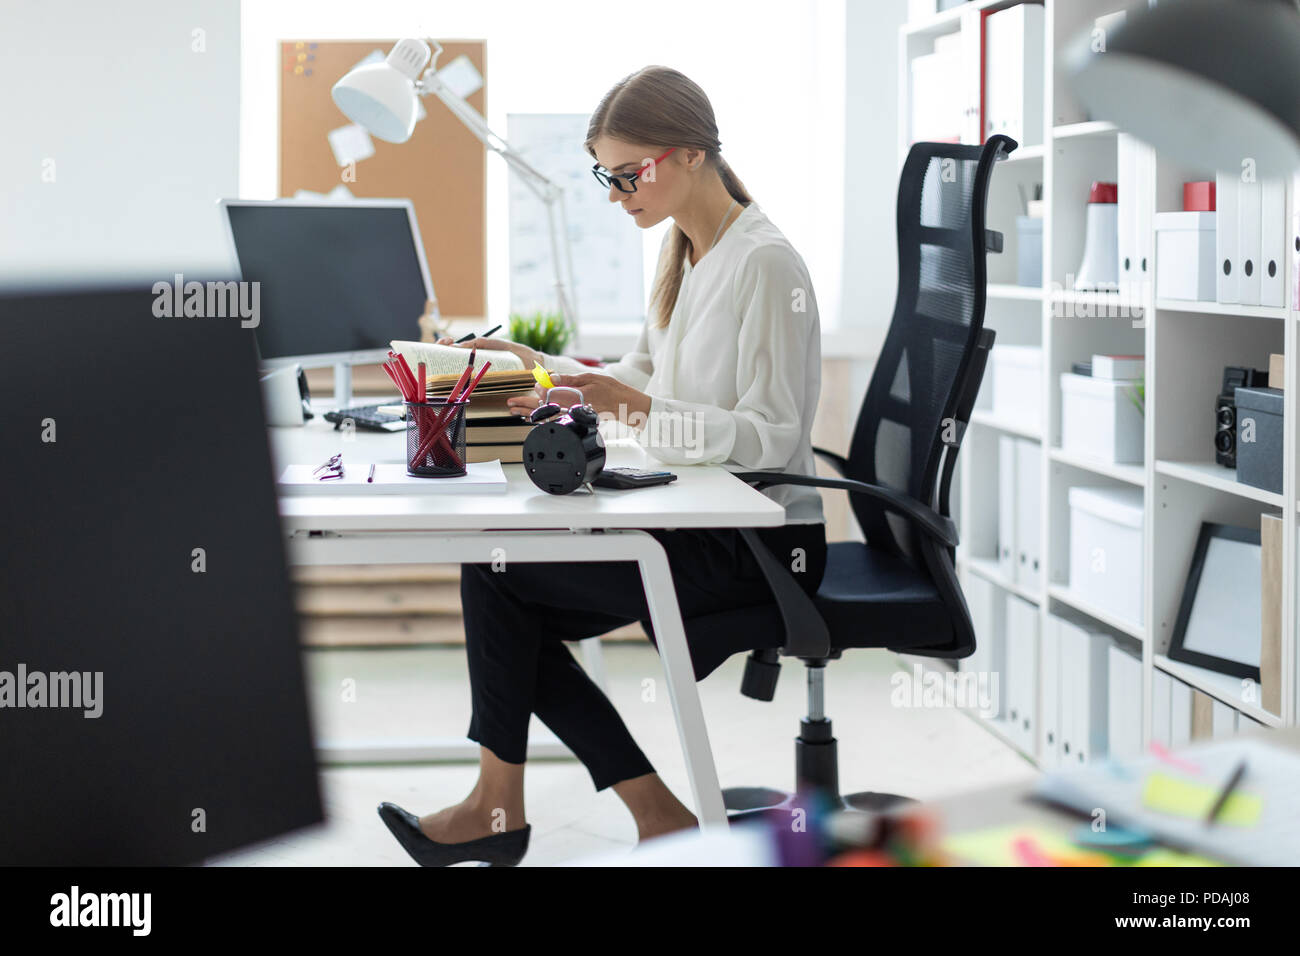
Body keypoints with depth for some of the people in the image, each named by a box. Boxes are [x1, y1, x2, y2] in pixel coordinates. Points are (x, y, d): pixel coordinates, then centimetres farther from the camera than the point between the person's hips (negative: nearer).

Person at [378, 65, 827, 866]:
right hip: (701, 524, 10)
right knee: (517, 614, 3)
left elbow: (772, 438, -23)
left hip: (758, 546, -10)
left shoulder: (765, 264, -17)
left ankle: (500, 806, 6)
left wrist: (635, 407, -31)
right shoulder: (689, 256, 12)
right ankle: (658, 814, 5)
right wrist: (539, 366, 7)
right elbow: (642, 378, 20)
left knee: (496, 573, -11)